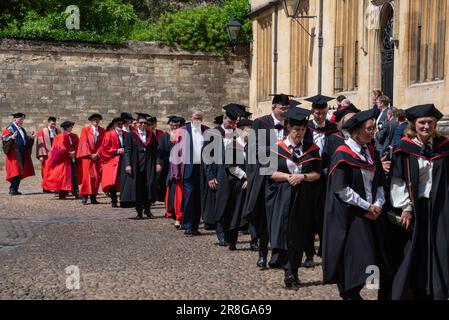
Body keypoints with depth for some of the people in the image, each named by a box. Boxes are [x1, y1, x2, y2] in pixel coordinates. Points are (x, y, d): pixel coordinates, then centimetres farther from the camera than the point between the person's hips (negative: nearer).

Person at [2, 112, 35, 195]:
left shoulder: (22, 129, 19)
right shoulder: (10, 129, -4)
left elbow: (26, 140, 22)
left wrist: (31, 137, 4)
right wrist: (12, 137, -29)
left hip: (22, 154, 7)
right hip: (14, 154, -7)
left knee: (20, 173, 5)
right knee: (15, 172, -12)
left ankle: (14, 189, 10)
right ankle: (12, 189, -9)